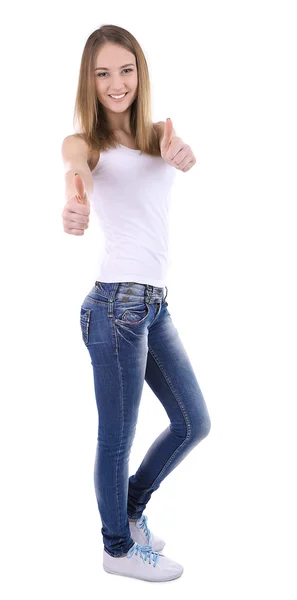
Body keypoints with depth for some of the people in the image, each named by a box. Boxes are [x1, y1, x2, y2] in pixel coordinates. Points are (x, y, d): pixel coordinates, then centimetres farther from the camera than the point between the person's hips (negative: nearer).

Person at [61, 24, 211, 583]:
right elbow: (76, 166, -28)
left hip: (156, 304, 7)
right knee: (117, 440, 5)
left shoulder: (157, 133, 13)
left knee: (194, 423, 17)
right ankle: (119, 548, 28)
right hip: (118, 303, -7)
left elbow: (186, 155, -10)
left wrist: (179, 153, -36)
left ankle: (130, 507, 37)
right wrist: (76, 198, -54)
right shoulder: (85, 142, -3)